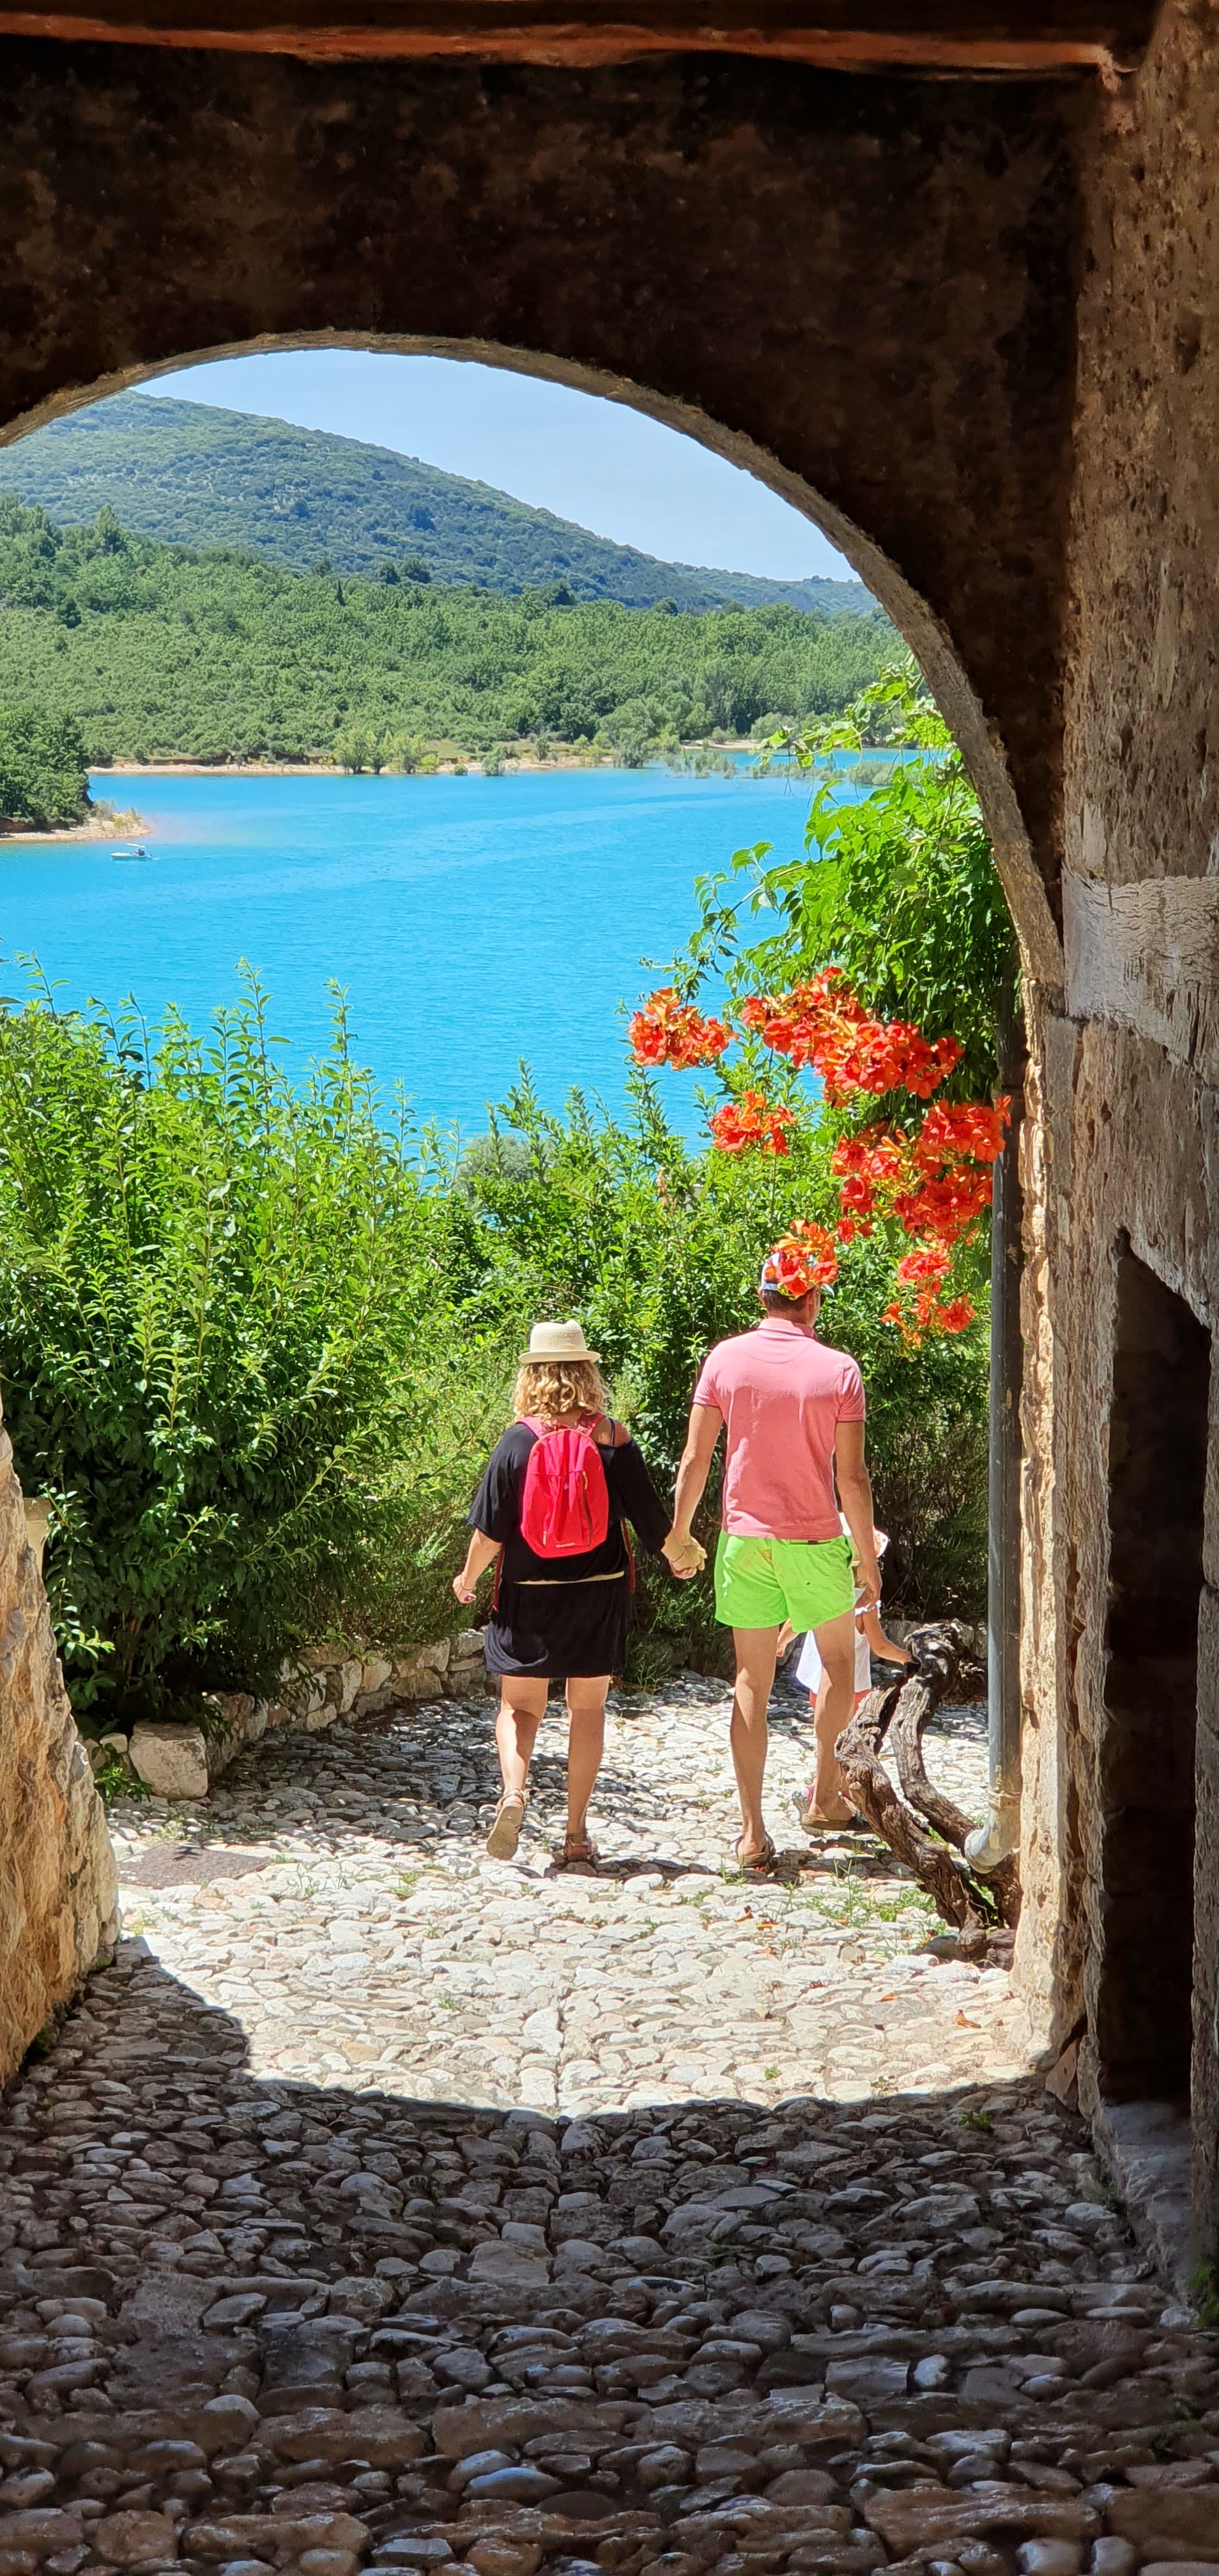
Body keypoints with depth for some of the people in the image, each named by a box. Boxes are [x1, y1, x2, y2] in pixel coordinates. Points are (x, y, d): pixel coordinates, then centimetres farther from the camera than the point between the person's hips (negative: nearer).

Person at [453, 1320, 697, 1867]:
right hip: (599, 1593, 1)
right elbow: (647, 1513, 1)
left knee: (519, 1704, 10)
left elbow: (490, 1528, -6)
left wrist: (468, 1578, 12)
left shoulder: (518, 1440, -8)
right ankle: (577, 1832, 12)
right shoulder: (612, 1436, -5)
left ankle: (514, 1790, -17)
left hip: (528, 1595, -1)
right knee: (588, 1707, 11)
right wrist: (678, 1556, 21)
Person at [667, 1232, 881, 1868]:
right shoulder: (838, 1370, -8)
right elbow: (852, 1478, -8)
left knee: (751, 1683, 6)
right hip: (815, 1541, -2)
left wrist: (678, 1533, 10)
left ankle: (752, 1832, 2)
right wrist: (867, 1559, 1)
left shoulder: (725, 1359, -3)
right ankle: (825, 1791, 28)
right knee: (839, 1657, 23)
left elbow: (694, 1460, -2)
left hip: (744, 1540, 2)